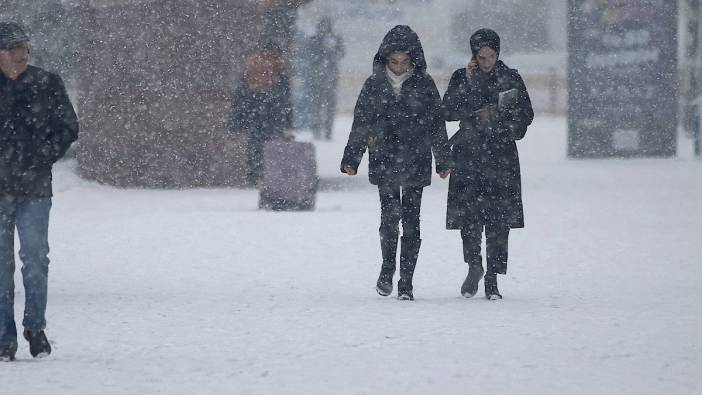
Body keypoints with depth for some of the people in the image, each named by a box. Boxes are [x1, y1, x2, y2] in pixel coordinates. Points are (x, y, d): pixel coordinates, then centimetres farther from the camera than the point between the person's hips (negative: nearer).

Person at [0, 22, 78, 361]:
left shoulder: (47, 85, 3)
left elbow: (68, 128, 6)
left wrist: (40, 159, -4)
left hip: (34, 189, 0)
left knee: (35, 259, -5)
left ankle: (35, 327, 11)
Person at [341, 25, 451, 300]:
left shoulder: (424, 85, 3)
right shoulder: (374, 85, 4)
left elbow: (437, 125, 9)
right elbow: (360, 124, 8)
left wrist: (444, 161, 11)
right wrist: (351, 160, 5)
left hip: (416, 164, 0)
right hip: (384, 163, 0)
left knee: (411, 221, -2)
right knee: (390, 216, -8)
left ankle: (406, 281, 4)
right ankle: (387, 267, 15)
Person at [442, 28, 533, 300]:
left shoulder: (510, 78, 7)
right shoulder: (461, 78, 7)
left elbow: (526, 115, 6)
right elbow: (449, 112, -5)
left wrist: (496, 117, -7)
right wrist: (467, 84, -12)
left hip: (501, 156, 0)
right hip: (469, 154, 0)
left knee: (499, 219, -6)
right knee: (469, 215, -8)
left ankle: (492, 278, -1)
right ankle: (474, 266, 14)